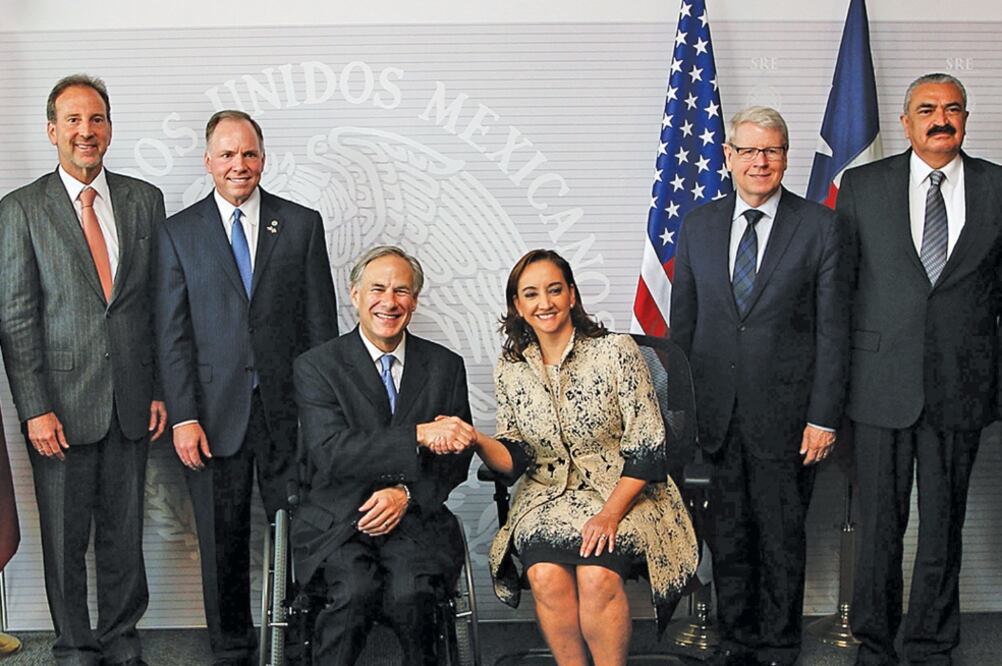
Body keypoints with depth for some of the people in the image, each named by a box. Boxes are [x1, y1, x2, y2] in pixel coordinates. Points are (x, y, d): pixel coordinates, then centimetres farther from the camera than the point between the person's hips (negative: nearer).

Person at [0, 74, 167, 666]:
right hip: (62, 404, -2)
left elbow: (161, 303, 8)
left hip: (130, 401, 3)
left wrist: (161, 390, 4)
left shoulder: (144, 200, 7)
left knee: (125, 531, 11)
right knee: (65, 538, 8)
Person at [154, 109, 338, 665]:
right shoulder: (178, 233, 5)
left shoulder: (302, 224, 6)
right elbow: (172, 334, 1)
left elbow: (320, 321, 5)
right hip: (215, 414, 0)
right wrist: (183, 416, -7)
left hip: (289, 410, 0)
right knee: (222, 544, 8)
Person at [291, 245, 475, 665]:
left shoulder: (446, 366, 11)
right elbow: (331, 454, -12)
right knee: (355, 590, -31)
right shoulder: (317, 366, 2)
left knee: (408, 593, -28)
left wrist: (405, 493, -11)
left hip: (416, 519, 2)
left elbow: (456, 459, 9)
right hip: (337, 521, -1)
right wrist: (419, 436, -21)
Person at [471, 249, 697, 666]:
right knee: (546, 575, -28)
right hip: (547, 499, 3)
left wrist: (610, 513, -19)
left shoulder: (616, 351, -6)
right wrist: (478, 441, -16)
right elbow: (515, 459, 6)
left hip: (622, 492, -3)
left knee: (597, 576, -31)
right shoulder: (509, 370, 5)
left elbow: (646, 447, -9)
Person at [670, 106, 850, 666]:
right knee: (727, 535, 10)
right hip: (715, 411, 3)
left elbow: (833, 330, -3)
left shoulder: (821, 227, -2)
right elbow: (683, 324, 11)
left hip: (785, 412, -3)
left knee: (783, 537, 6)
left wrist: (824, 416, -8)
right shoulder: (699, 226, 8)